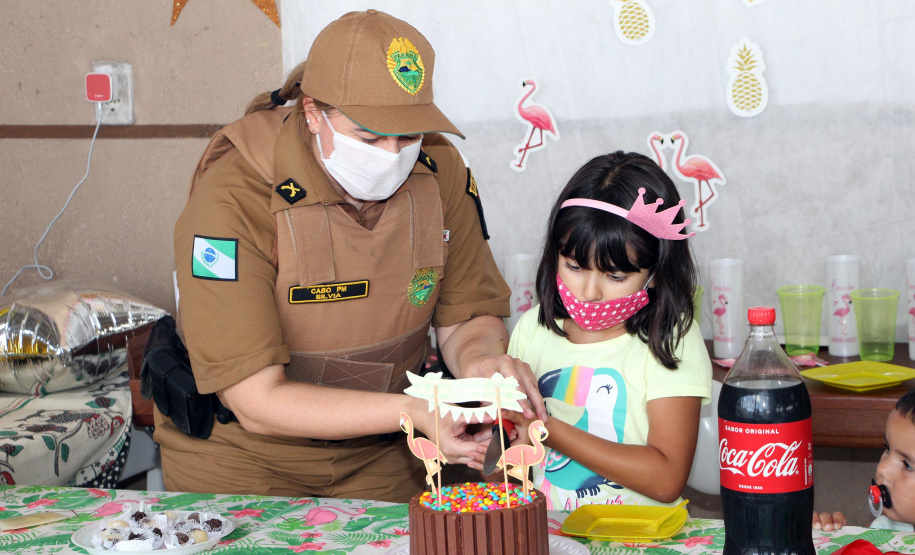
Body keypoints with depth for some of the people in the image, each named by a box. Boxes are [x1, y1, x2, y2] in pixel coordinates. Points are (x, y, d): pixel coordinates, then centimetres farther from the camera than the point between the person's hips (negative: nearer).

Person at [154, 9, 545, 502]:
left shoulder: (440, 171, -13)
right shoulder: (233, 200, -28)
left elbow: (467, 317, -2)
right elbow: (257, 400, -29)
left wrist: (479, 357, -26)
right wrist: (412, 410, -39)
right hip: (242, 457, -4)